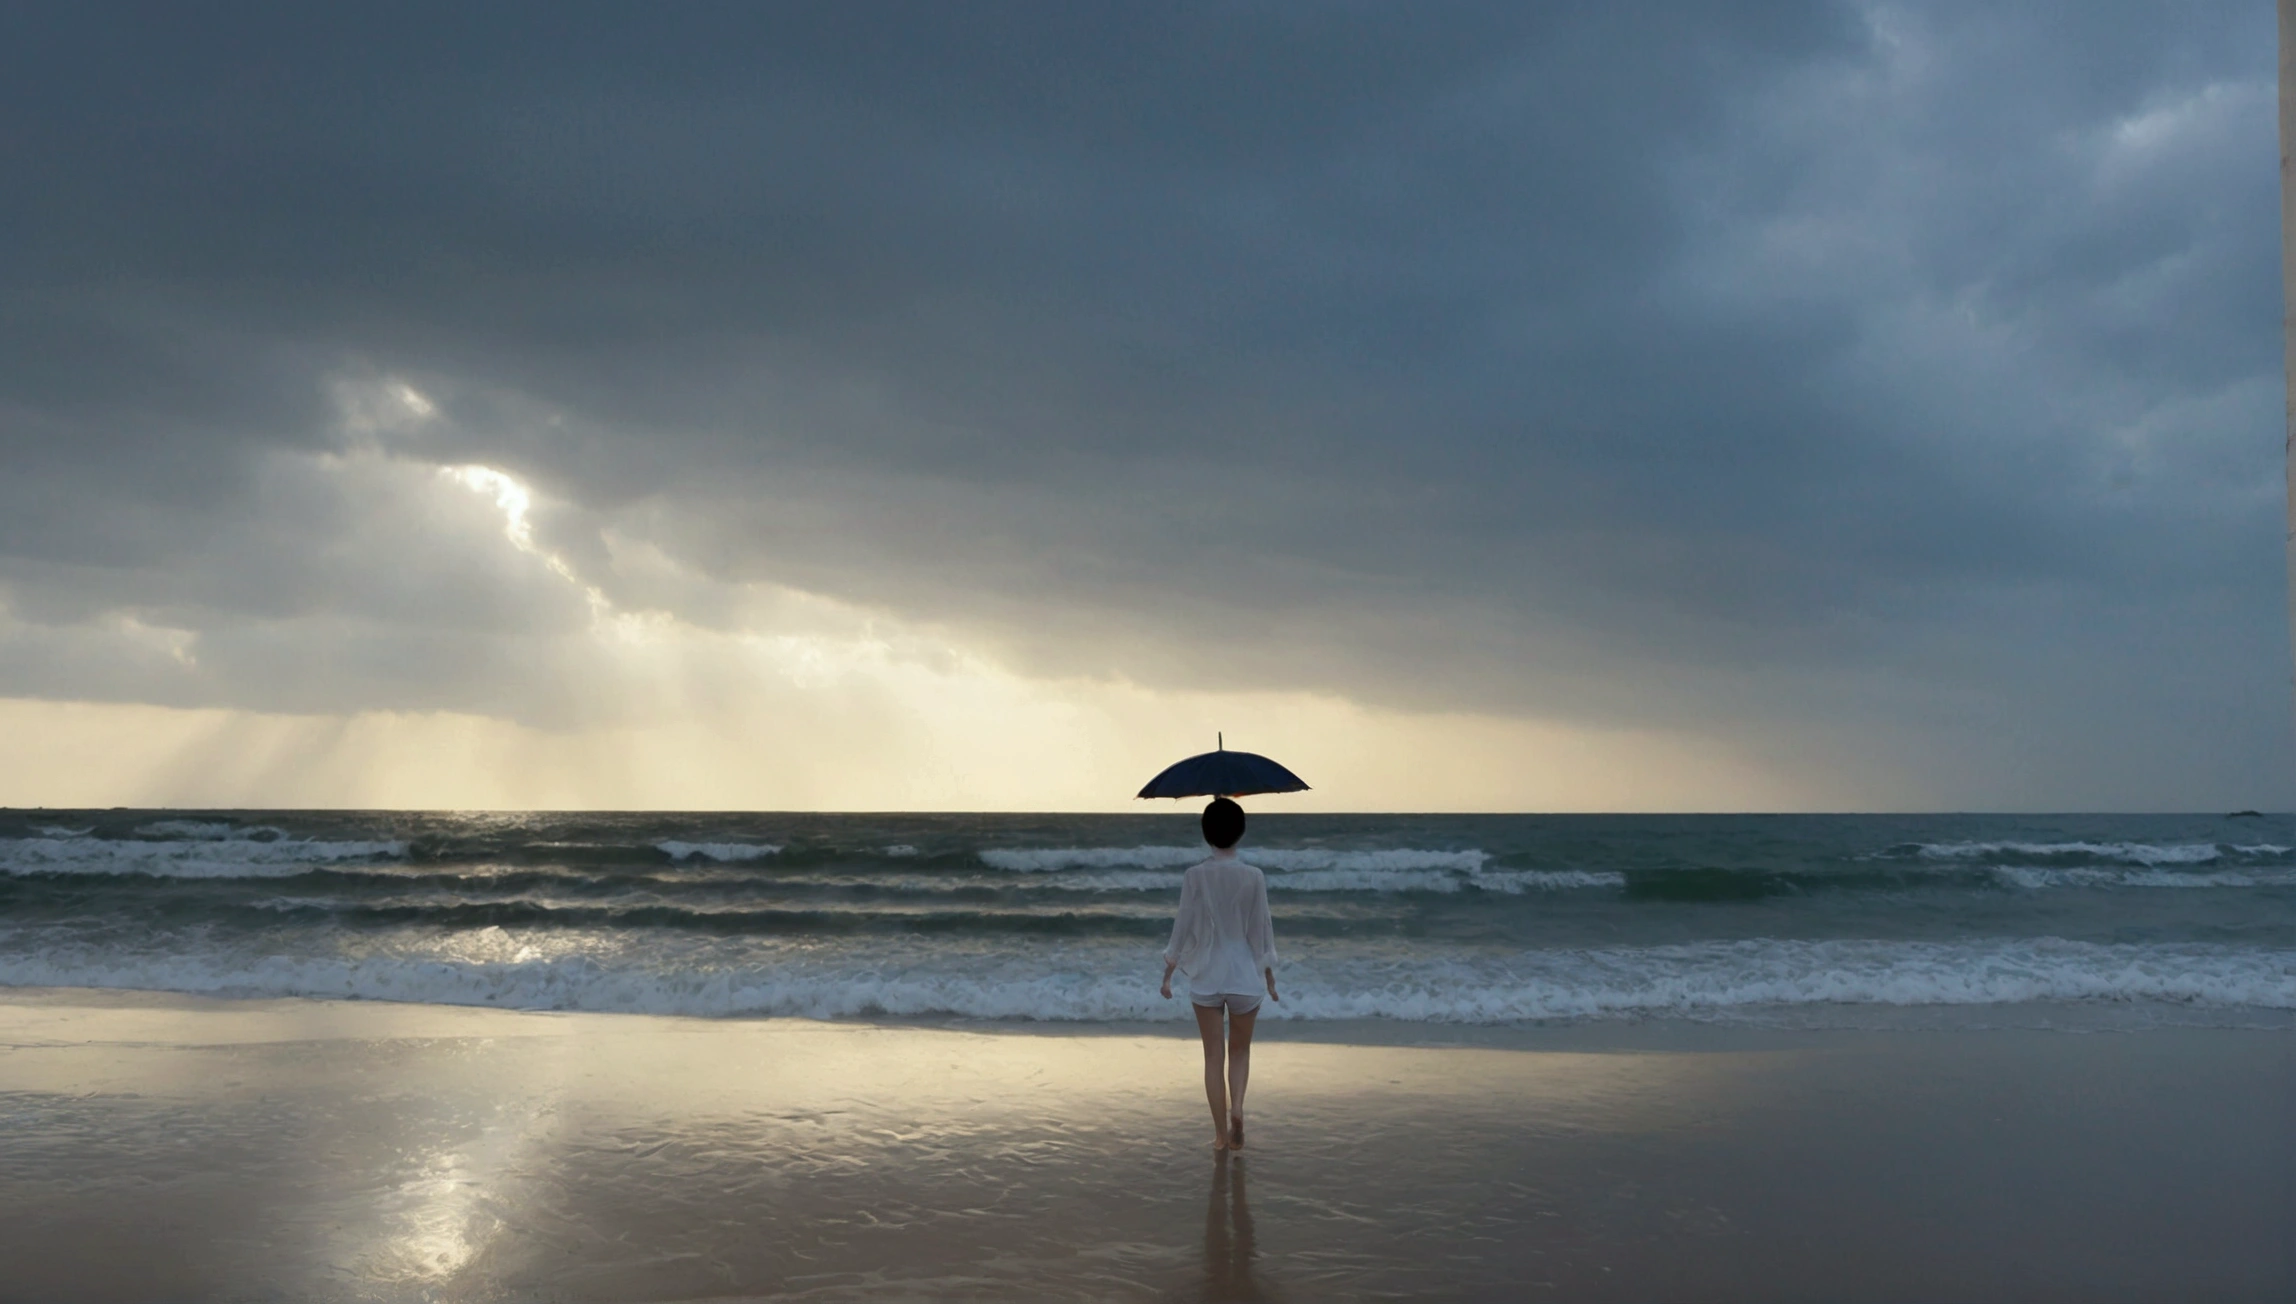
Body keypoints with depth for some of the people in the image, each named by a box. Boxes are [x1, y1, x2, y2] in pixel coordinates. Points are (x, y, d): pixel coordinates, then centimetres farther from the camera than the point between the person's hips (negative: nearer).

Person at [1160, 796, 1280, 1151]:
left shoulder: (1195, 877, -8)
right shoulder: (1254, 877, -9)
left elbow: (1183, 927, -5)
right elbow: (1262, 929, -3)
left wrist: (1168, 972, 7)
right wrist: (1270, 976, 9)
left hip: (1205, 976, 0)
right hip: (1245, 976, 0)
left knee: (1214, 1055, 10)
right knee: (1240, 1050, 18)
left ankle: (1220, 1132, 12)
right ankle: (1236, 1107, -5)